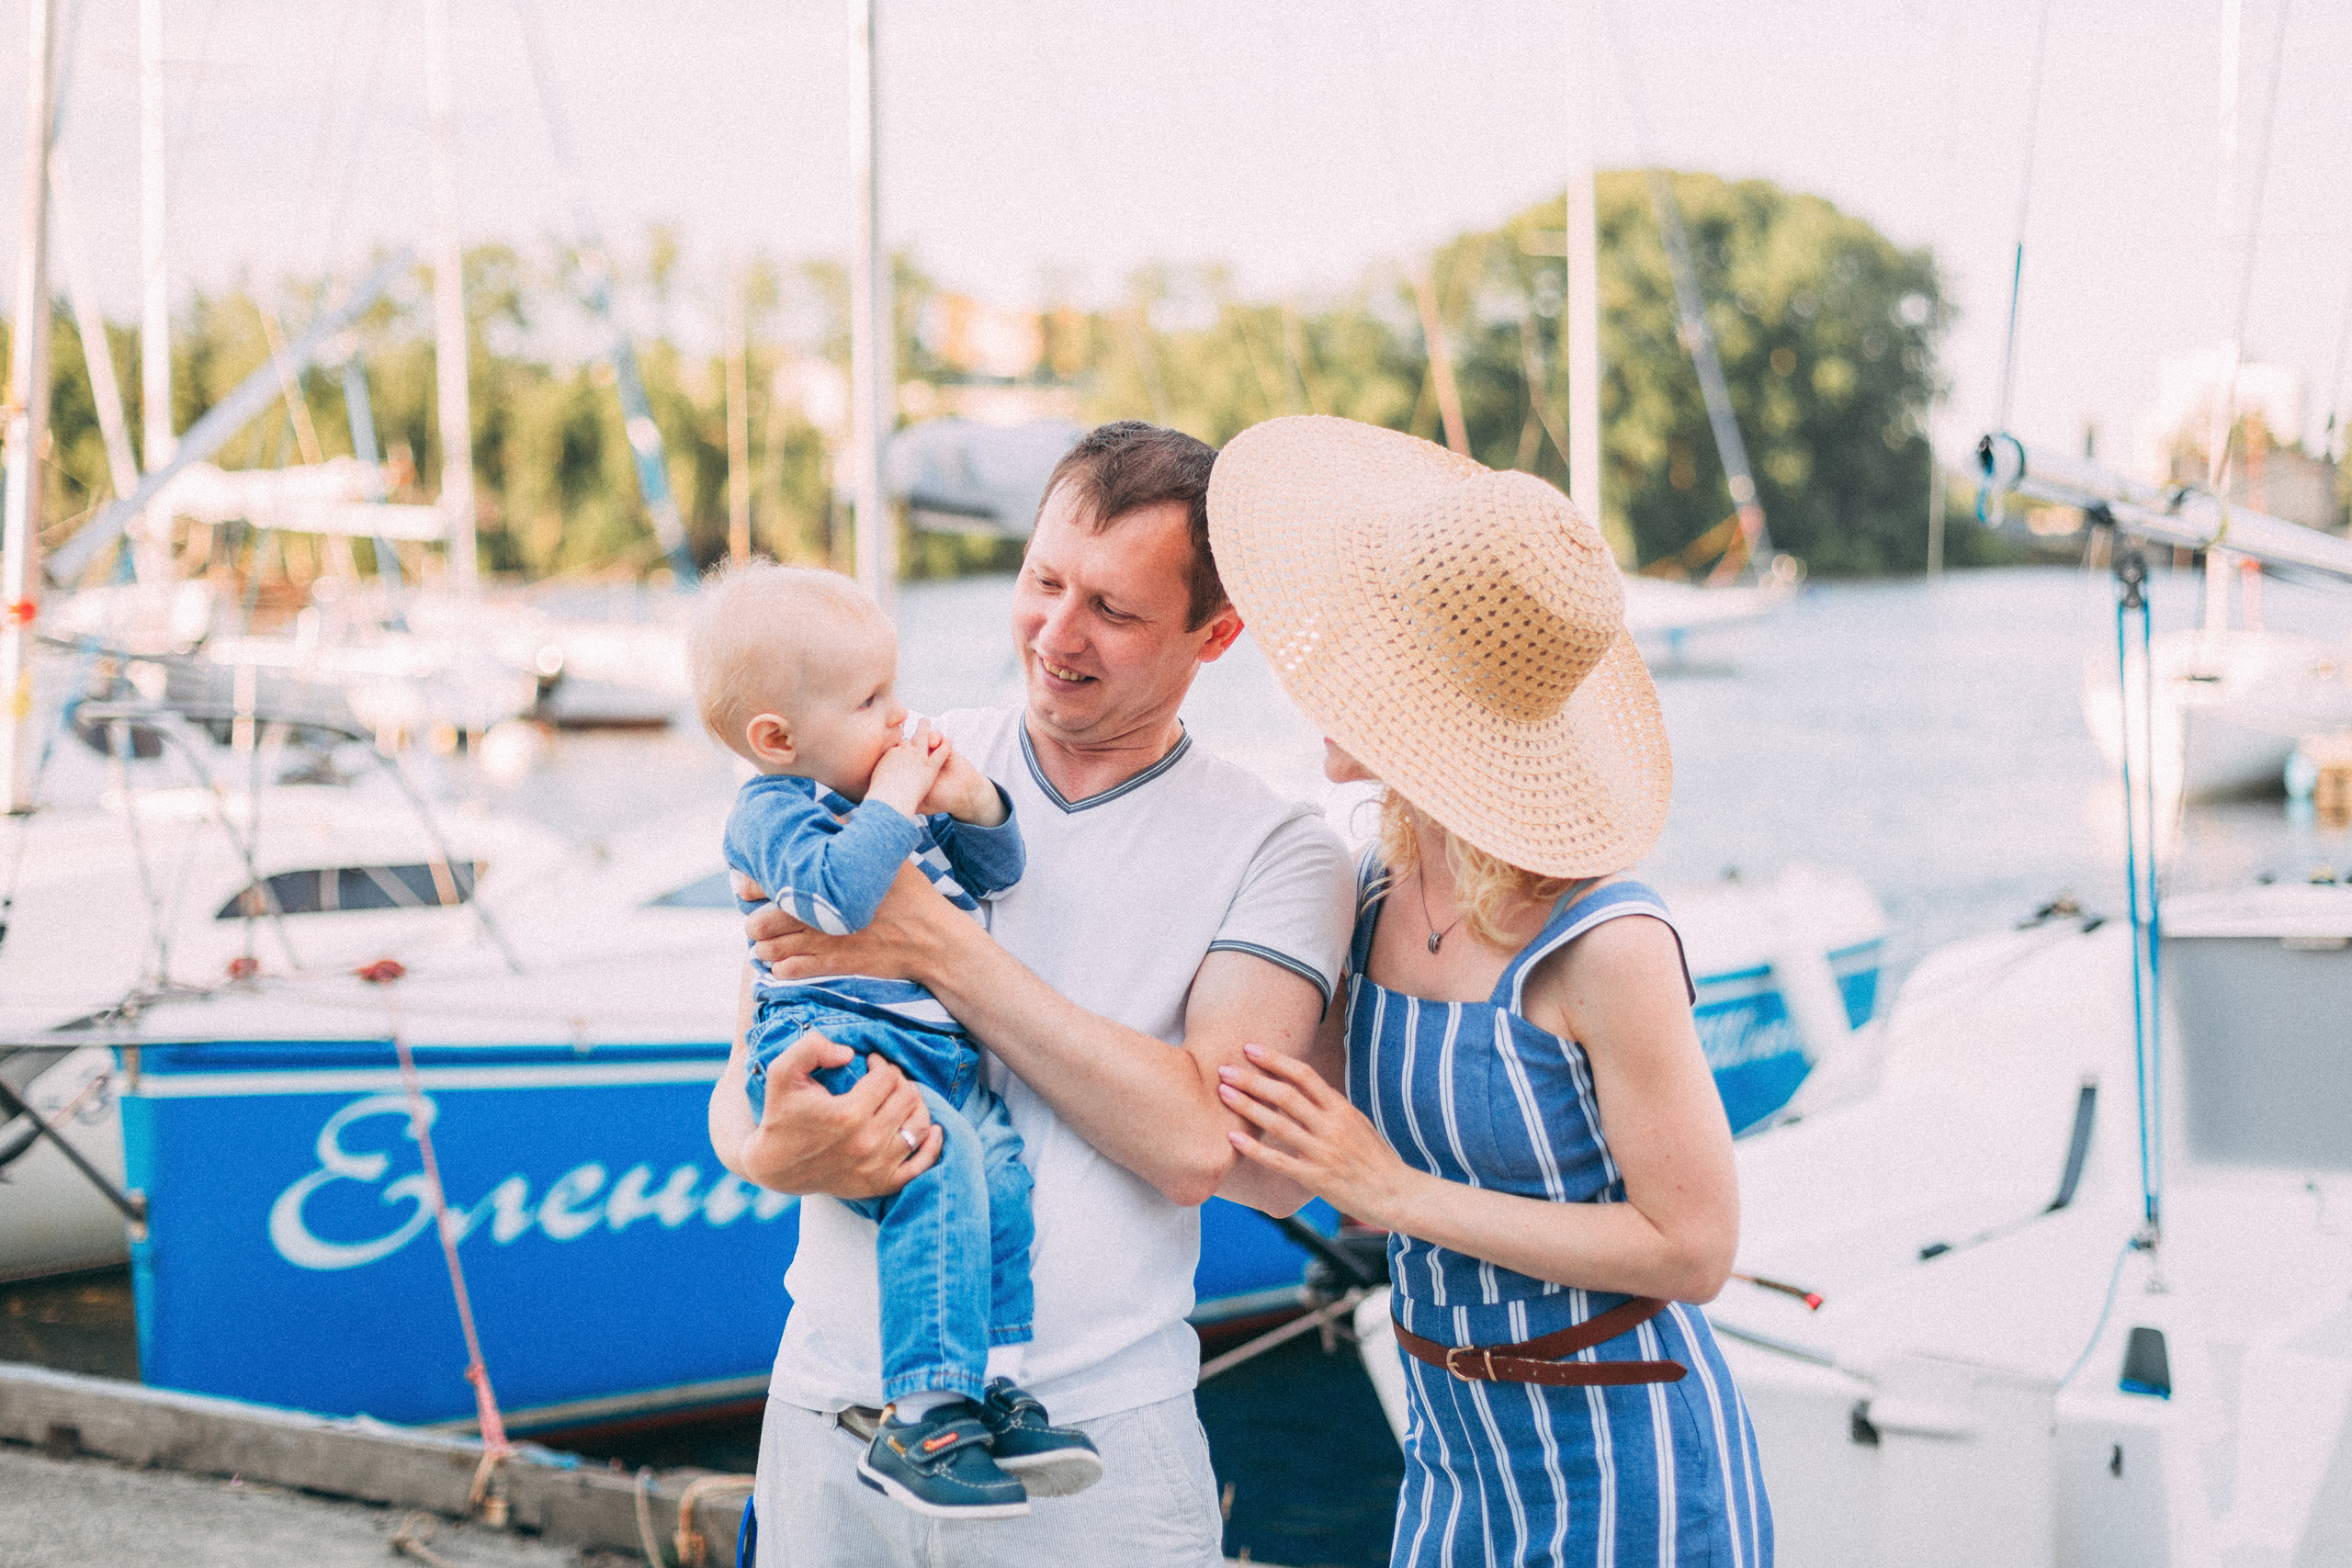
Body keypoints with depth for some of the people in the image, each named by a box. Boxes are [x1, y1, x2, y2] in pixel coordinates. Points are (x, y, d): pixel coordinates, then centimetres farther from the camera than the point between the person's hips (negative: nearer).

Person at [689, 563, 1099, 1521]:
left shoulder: (894, 789, 20)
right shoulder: (773, 812, -5)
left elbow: (994, 873, 24)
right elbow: (837, 895, -24)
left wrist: (973, 805, 6)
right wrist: (892, 804, -13)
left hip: (938, 1051, 9)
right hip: (835, 1043, -9)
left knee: (999, 1172, -11)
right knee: (939, 1165, -29)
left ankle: (992, 1391, -6)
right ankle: (924, 1422, -30)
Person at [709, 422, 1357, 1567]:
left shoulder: (1275, 851, -2)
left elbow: (1201, 1142, -15)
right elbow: (741, 1087, 5)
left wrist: (936, 946, -18)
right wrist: (776, 1156, -19)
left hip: (1093, 1442, -2)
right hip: (829, 1417, 2)